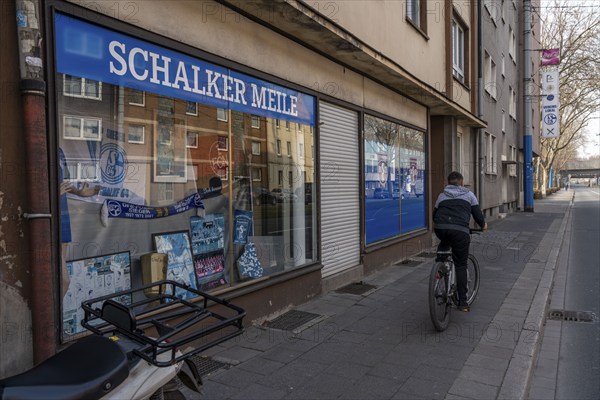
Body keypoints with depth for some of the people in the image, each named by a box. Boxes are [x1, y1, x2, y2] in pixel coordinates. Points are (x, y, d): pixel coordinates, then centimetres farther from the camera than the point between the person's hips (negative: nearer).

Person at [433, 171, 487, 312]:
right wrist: (483, 224, 36)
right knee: (461, 266, 7)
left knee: (444, 244, 39)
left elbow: (434, 214, 29)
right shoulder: (468, 194, 18)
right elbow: (477, 213, 16)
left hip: (440, 229, 2)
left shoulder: (442, 195, 24)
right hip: (460, 231, -2)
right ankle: (462, 302, 7)